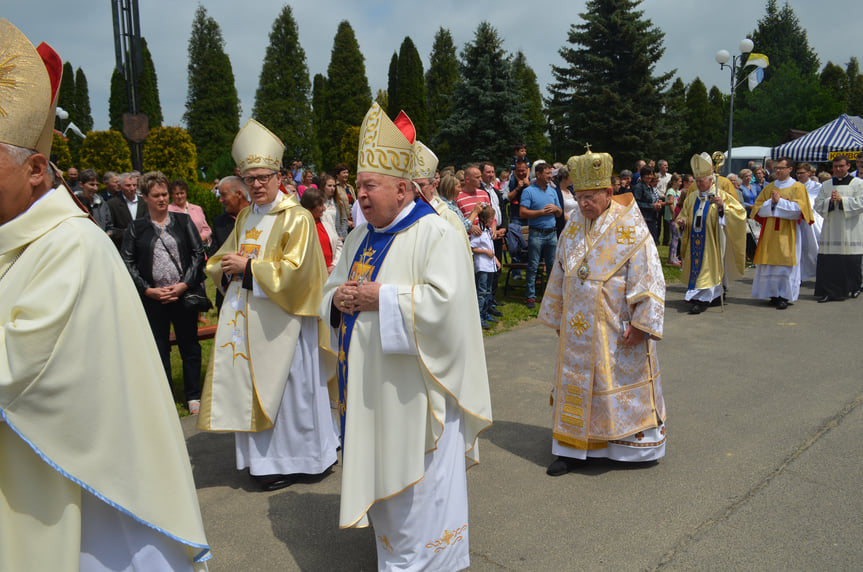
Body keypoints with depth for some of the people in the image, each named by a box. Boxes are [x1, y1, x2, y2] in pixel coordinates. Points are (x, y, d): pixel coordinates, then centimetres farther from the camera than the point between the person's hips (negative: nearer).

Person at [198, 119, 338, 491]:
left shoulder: (297, 218, -10)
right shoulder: (245, 216, 13)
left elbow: (293, 271, -18)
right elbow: (221, 259, 18)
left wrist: (247, 266, -15)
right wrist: (227, 267, -5)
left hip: (279, 320, -7)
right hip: (245, 317, 7)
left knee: (283, 387, 1)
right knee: (250, 387, 12)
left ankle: (292, 461, 16)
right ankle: (260, 458, 25)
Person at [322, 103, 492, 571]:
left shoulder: (435, 233, -13)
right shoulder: (360, 237, 12)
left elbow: (445, 300, -24)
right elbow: (331, 288, 19)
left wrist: (381, 297, -21)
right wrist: (339, 297, -5)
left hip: (413, 386, -8)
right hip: (370, 381, 8)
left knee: (418, 476, 3)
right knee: (379, 468, 18)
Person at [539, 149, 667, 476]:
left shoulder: (631, 229, -11)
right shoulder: (573, 226, 5)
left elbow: (648, 280, -12)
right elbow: (560, 275, 12)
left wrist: (640, 323, -17)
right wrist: (557, 317, 14)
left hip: (616, 329, -5)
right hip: (578, 328, 5)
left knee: (620, 383, 7)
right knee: (577, 384, 10)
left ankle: (631, 443, 26)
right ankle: (575, 447, 21)